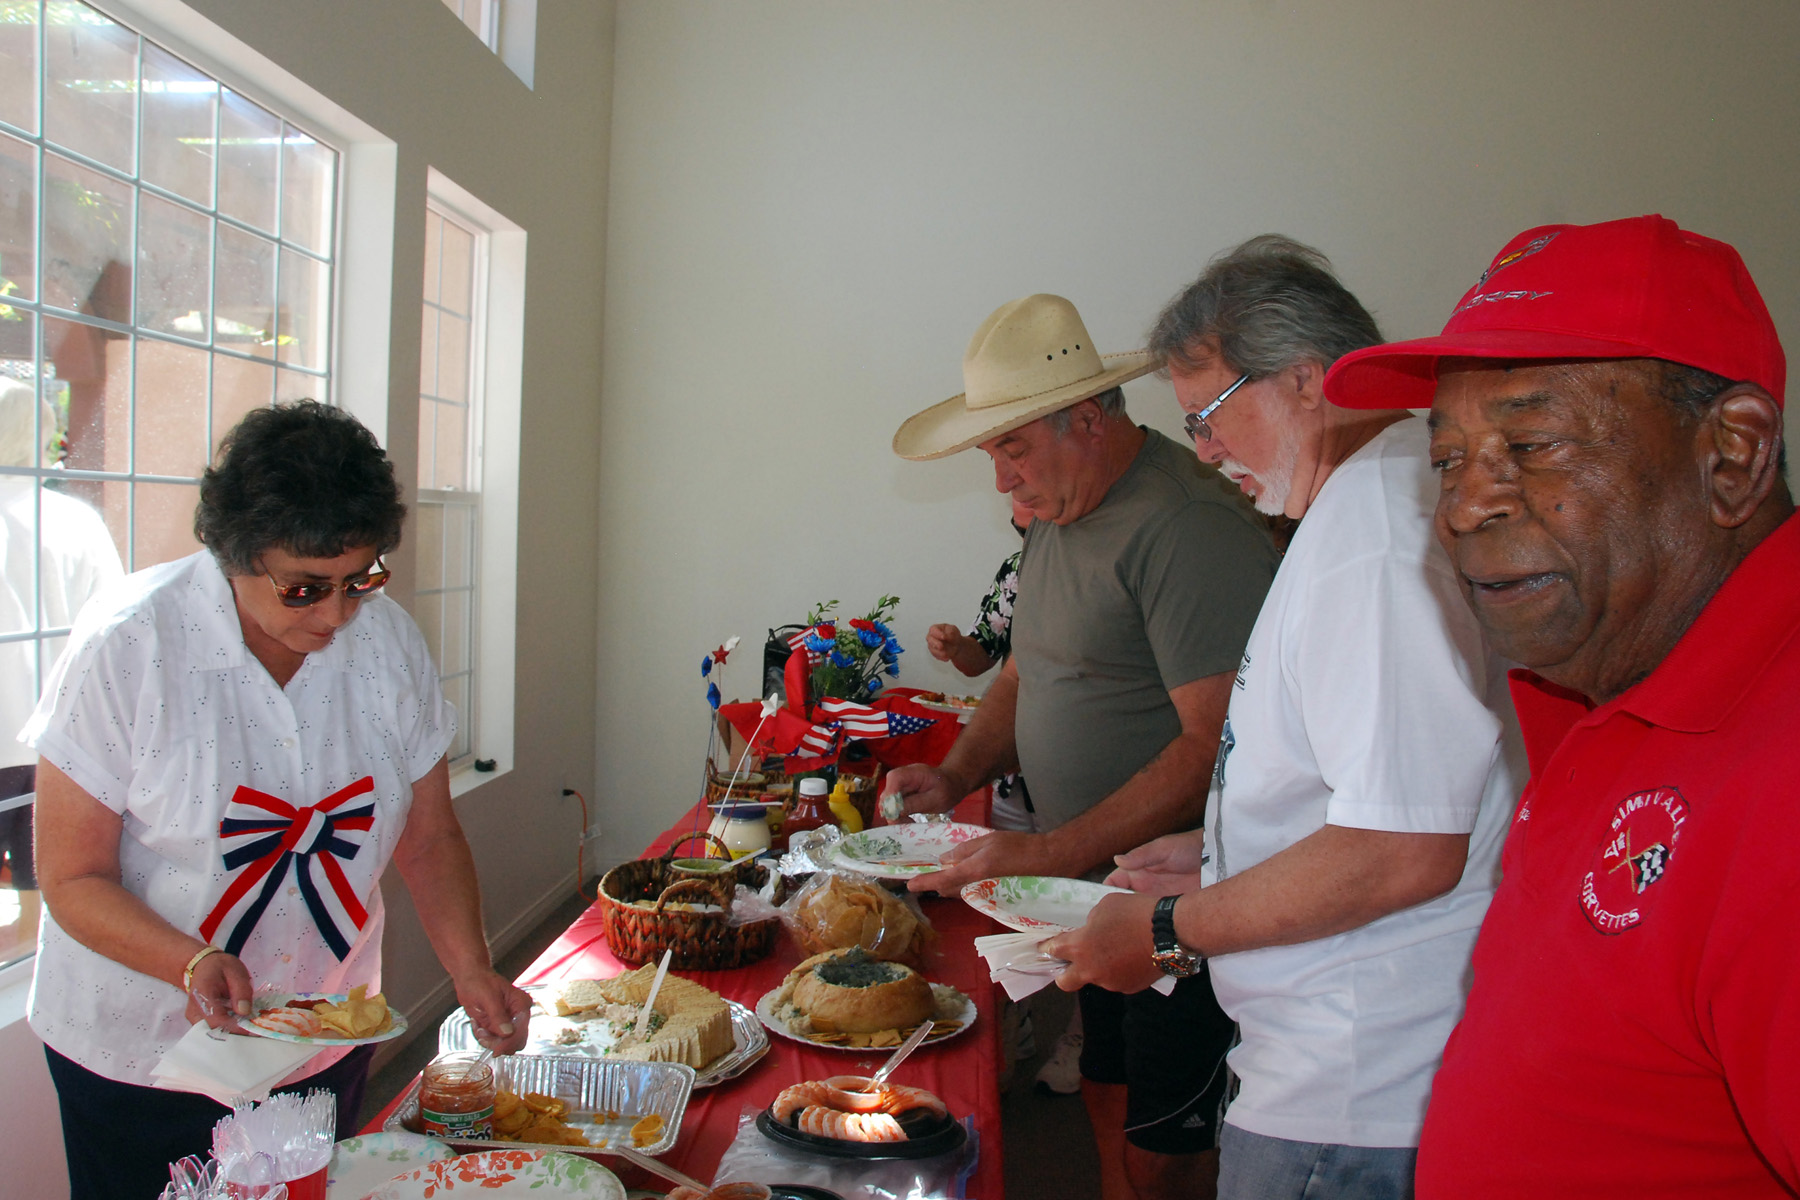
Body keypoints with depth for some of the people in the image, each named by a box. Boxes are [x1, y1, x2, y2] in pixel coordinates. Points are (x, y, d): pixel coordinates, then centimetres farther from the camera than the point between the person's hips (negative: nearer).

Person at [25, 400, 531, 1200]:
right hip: (139, 1054, -3)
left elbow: (428, 838, -1)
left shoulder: (388, 639, -9)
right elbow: (72, 879, -14)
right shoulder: (125, 647, -19)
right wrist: (191, 963, -31)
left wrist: (472, 974, -15)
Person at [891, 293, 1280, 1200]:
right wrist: (954, 776, 3)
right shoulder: (1056, 512, 10)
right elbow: (1029, 672, 19)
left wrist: (1046, 855, -25)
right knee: (1108, 1100, 18)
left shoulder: (1188, 528, -21)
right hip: (1094, 887, 9)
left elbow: (1213, 747, -25)